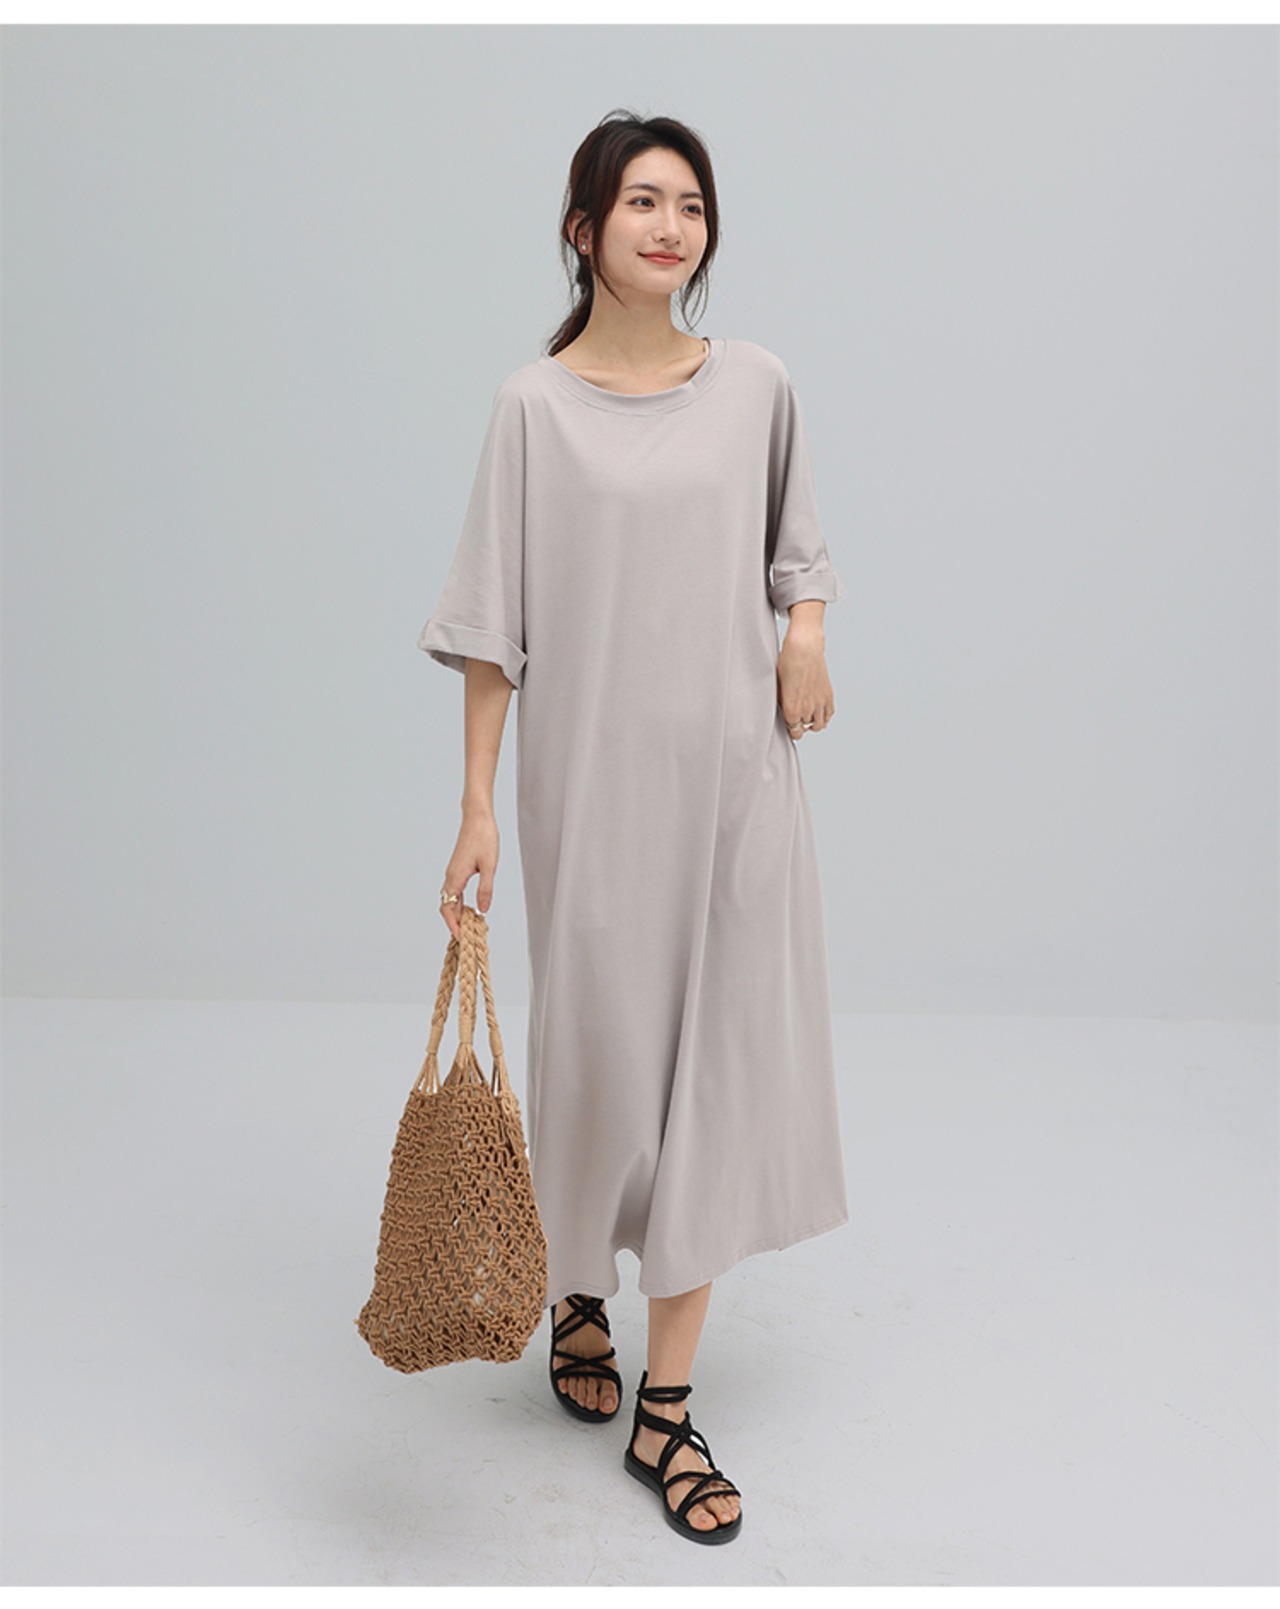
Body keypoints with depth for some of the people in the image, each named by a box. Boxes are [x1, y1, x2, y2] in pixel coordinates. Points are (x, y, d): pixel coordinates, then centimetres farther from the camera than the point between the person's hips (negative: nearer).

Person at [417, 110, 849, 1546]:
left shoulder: (756, 387, 5)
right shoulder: (534, 403, -2)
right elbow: (494, 621, -4)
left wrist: (806, 629, -3)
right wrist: (478, 807, -8)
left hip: (734, 767, 2)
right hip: (592, 775, -2)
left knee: (716, 1056, 2)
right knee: (596, 1047, 7)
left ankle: (666, 1410, 15)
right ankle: (578, 1294, 39)